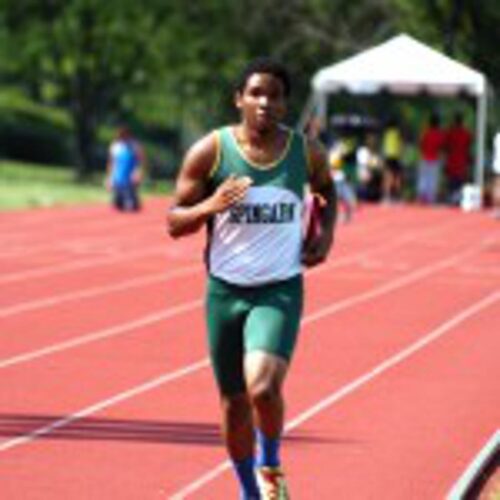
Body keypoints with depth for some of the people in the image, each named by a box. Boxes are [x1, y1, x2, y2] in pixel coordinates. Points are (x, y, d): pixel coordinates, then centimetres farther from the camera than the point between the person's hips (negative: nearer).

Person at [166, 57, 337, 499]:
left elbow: (326, 188, 22)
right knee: (234, 401, 12)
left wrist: (326, 231, 4)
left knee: (262, 387, -23)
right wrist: (211, 206, -21)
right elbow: (175, 222, -2)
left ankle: (270, 464, 7)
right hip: (225, 291, 1)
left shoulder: (306, 152, -2)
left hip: (280, 290, -1)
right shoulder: (210, 151, -7)